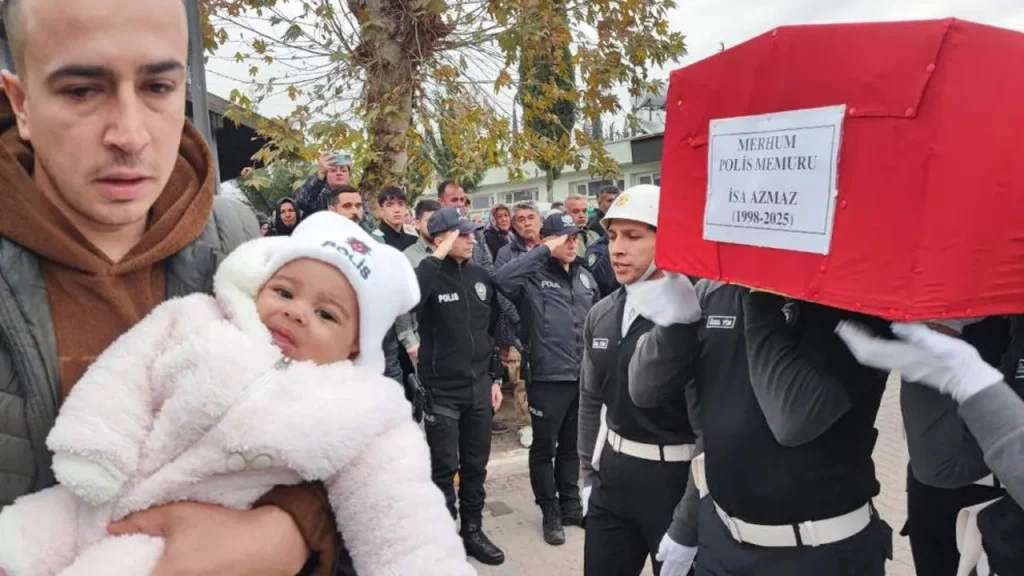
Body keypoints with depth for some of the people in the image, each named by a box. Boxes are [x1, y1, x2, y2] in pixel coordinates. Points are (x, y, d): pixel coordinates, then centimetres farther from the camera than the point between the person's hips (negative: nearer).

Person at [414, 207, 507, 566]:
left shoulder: (481, 277, 6)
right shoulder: (430, 276, -11)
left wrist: (495, 378, 12)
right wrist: (435, 259, -28)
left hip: (479, 388, 5)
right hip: (442, 391, -5)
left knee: (476, 465, 15)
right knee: (444, 468, 6)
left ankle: (473, 531, 30)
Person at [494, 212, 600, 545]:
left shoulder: (585, 277, 10)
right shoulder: (534, 277, -9)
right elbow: (502, 279, -30)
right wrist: (544, 252, -22)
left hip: (583, 376, 6)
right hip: (548, 377, -5)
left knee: (573, 446, 19)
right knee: (545, 448, 9)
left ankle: (571, 506, 35)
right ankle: (550, 513, 25)